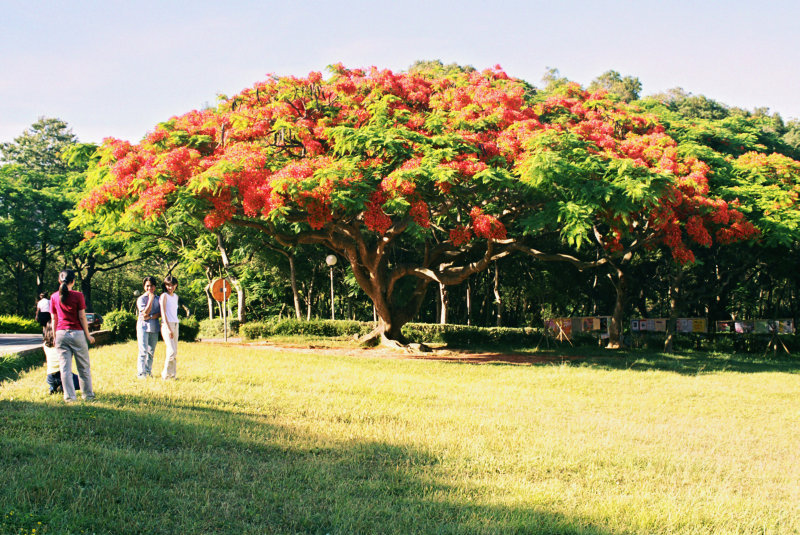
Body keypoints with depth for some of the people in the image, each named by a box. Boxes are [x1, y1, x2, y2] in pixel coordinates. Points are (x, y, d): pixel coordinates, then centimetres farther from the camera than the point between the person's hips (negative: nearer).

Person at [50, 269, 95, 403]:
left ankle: (69, 396, 0)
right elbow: (82, 317, -6)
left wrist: (55, 337, 17)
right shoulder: (78, 296, -7)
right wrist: (88, 335, 2)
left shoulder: (54, 297, 3)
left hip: (61, 333, 3)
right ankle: (87, 394, 17)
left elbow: (54, 319, 8)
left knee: (65, 367, 3)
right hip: (76, 333, -2)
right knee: (84, 366, 10)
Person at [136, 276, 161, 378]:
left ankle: (148, 371, 13)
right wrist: (150, 298, -13)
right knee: (143, 351, -9)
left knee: (151, 351, 5)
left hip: (154, 327, 4)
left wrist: (150, 317, -12)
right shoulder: (141, 299, 0)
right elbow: (145, 312, -12)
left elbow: (160, 313, 4)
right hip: (143, 327, -4)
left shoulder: (158, 299, 12)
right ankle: (141, 372, -9)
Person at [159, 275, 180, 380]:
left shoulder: (176, 296, 16)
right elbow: (163, 313, -12)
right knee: (172, 351, -14)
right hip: (166, 325, -7)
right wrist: (168, 328, -19)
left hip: (175, 325, 7)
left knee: (175, 352, 5)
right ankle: (165, 374, -4)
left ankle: (173, 374, 9)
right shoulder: (164, 296, -6)